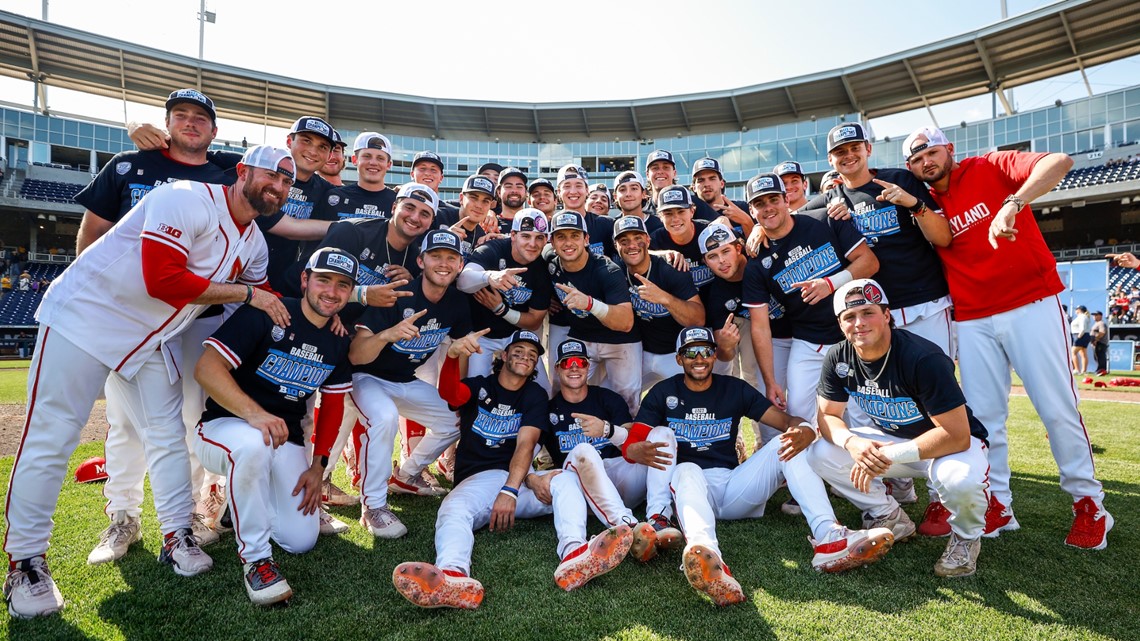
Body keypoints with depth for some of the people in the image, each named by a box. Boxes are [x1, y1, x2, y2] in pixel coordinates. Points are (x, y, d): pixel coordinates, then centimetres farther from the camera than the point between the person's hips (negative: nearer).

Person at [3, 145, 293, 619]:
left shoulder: (254, 244, 4)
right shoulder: (186, 200, -22)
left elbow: (252, 308, 9)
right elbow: (162, 279, -29)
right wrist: (244, 292, -22)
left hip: (151, 339, 8)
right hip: (86, 317, -7)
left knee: (168, 433, 8)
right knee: (50, 437, -3)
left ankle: (177, 538, 21)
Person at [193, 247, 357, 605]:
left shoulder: (339, 341, 2)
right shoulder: (266, 314, -16)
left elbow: (332, 405, 9)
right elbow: (206, 368, -24)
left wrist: (318, 466, 2)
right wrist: (254, 413, -37)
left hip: (286, 442, 5)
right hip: (225, 426, -5)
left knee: (301, 541, -5)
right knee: (253, 443, -41)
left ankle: (244, 499, 27)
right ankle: (254, 556, -22)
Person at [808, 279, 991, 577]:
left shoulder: (923, 357, -29)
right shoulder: (839, 358, -12)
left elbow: (957, 435, -31)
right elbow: (828, 416, -8)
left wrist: (888, 456, -35)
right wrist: (851, 442, -32)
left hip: (950, 444, -5)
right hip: (889, 438, 5)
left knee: (961, 479, -39)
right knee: (819, 454, -16)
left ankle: (966, 536, -1)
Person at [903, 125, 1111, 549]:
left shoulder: (992, 169, -4)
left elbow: (1059, 162, -20)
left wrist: (1011, 205, -36)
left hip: (1031, 304, -3)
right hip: (972, 320, 4)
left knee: (1058, 409, 2)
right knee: (984, 416, 5)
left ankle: (1088, 503, 19)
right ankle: (997, 505, 18)